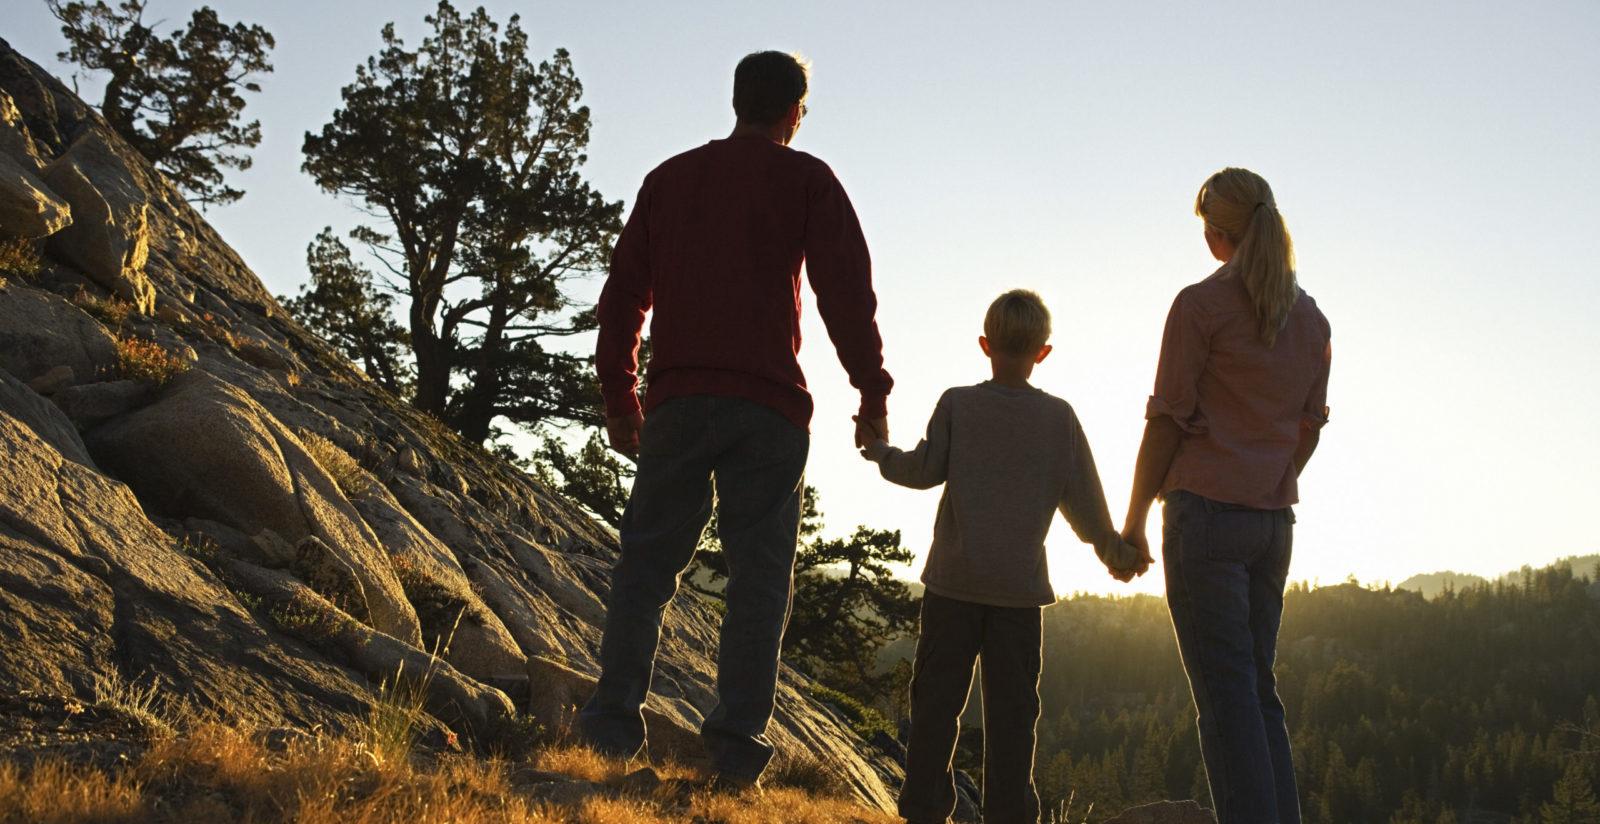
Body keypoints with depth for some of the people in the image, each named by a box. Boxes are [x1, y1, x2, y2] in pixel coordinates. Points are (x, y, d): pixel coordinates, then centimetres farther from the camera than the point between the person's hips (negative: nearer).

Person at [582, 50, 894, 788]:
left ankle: (614, 723, 0)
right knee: (758, 573, 0)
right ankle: (737, 740, -4)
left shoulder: (670, 177, 17)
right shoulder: (805, 179, 6)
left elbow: (624, 291, 14)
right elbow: (846, 289, -3)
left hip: (675, 400, 3)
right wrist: (872, 392, 1)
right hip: (767, 406, -3)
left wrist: (619, 395, 17)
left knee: (647, 562, 7)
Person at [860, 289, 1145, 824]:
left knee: (937, 698, 4)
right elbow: (1082, 499, 3)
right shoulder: (1060, 417, 2)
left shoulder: (957, 404, -1)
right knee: (1011, 707, 6)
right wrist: (1115, 552, 18)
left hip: (954, 579, 0)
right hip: (1020, 584, 1)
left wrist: (881, 453, 16)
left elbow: (925, 470, -4)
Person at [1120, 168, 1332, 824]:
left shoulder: (1202, 304, -7)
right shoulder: (1310, 317, 13)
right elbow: (1309, 427, 16)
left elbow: (1167, 420, -8)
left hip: (1206, 507, -6)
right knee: (1259, 687, 13)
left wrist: (1134, 520, -2)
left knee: (1225, 693, -6)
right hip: (1274, 520, 7)